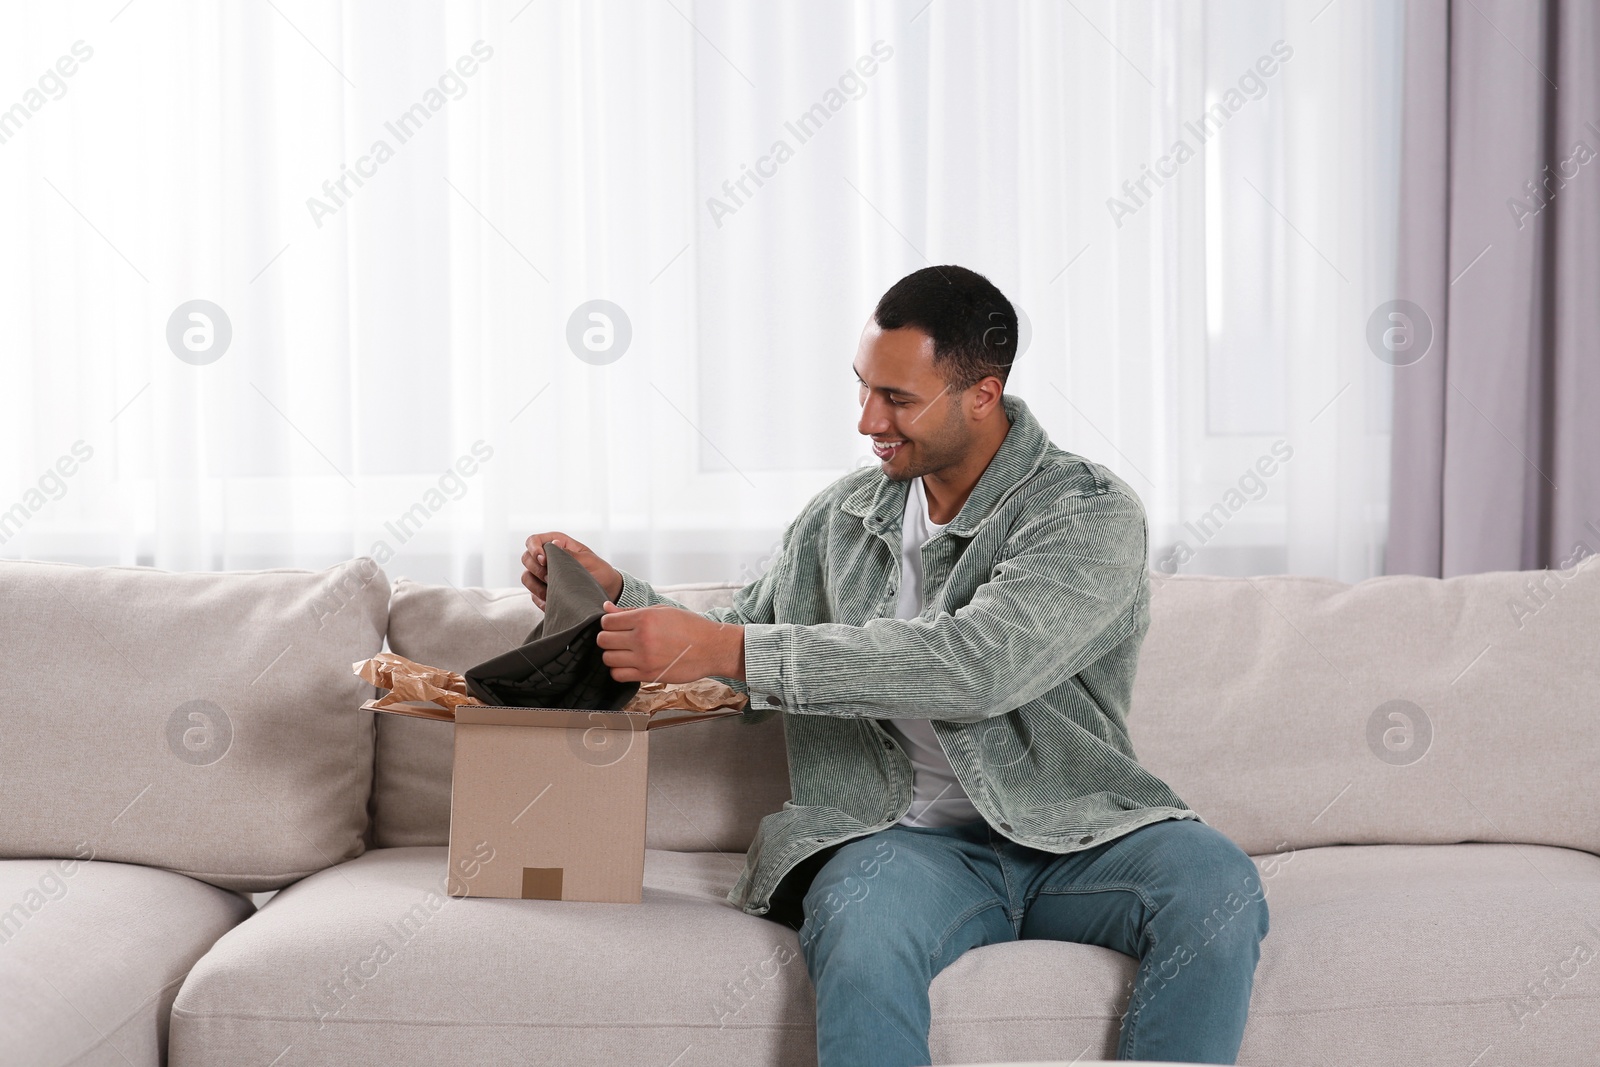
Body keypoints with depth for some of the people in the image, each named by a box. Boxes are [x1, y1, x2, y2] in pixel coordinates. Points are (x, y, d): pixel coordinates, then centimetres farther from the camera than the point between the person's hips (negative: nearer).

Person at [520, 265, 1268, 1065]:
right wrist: (617, 596, 5)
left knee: (1217, 891, -33)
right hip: (909, 839, 2)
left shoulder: (1092, 514, -6)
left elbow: (976, 663, -24)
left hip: (1073, 837, -1)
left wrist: (728, 648, -25)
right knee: (862, 936, -35)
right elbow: (734, 652, 25)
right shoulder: (843, 515, 12)